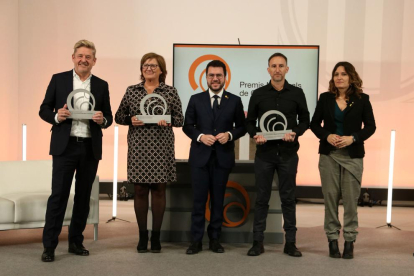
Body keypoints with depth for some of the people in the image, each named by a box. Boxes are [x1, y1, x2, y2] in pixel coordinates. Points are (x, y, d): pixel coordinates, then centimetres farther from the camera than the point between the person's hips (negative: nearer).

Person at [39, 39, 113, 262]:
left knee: (83, 196, 9)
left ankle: (76, 241, 22)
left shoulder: (101, 85, 9)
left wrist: (102, 120, -12)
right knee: (58, 195, -3)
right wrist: (56, 116, -16)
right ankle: (49, 245, 6)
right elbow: (44, 110, 5)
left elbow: (108, 117, 11)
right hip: (65, 146, -2)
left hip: (91, 148, 3)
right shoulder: (58, 79, 4)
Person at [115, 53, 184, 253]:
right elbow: (119, 117, 10)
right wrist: (131, 120, -10)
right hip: (138, 147, 1)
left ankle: (156, 236, 15)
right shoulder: (131, 91, 7)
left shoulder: (170, 91, 4)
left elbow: (180, 119, 5)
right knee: (140, 190, 3)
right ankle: (142, 236, 15)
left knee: (159, 190, 5)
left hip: (162, 148, -1)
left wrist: (168, 121, -14)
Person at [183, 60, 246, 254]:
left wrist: (230, 135, -12)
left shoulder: (234, 101, 5)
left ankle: (215, 239, 19)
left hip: (222, 157, 0)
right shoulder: (196, 99, 5)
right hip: (200, 157, 0)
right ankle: (197, 240, 11)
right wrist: (200, 136, -12)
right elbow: (187, 126, 6)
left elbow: (242, 127, 7)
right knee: (199, 200, 1)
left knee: (218, 200, 8)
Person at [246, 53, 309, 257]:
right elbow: (250, 121, 8)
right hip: (264, 153, 0)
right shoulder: (258, 94, 4)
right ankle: (258, 242, 13)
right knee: (262, 198, 5)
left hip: (288, 153, 0)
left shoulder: (297, 93, 4)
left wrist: (295, 133, -12)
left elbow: (305, 120, 8)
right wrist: (254, 135, -12)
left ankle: (290, 243, 15)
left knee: (288, 198, 6)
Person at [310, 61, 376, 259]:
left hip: (352, 156, -1)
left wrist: (353, 138, -14)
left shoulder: (362, 99, 1)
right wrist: (326, 136, -11)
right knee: (330, 197, 3)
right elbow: (314, 123, 7)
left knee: (350, 198, 0)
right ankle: (332, 240, 13)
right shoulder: (325, 98, 5)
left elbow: (370, 126, 2)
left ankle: (349, 241, 11)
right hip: (329, 155, 1)